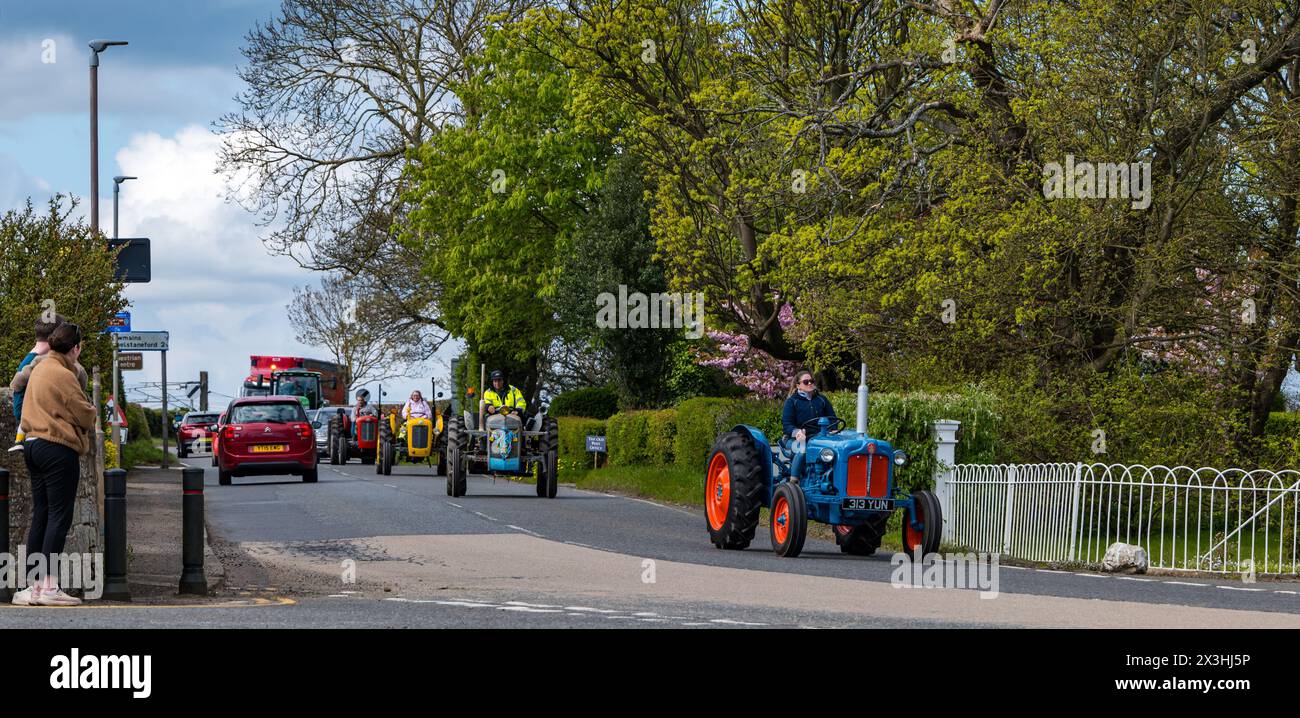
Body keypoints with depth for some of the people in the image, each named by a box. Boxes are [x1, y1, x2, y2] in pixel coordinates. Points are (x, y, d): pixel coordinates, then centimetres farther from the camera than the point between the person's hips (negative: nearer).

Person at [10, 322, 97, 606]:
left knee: (40, 516, 11)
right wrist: (91, 414, 12)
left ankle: (34, 583, 10)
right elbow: (86, 415, -11)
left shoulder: (40, 369, 15)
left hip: (34, 444, 9)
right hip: (59, 449, -9)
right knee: (59, 517, -8)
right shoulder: (63, 375, -14)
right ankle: (49, 586, -12)